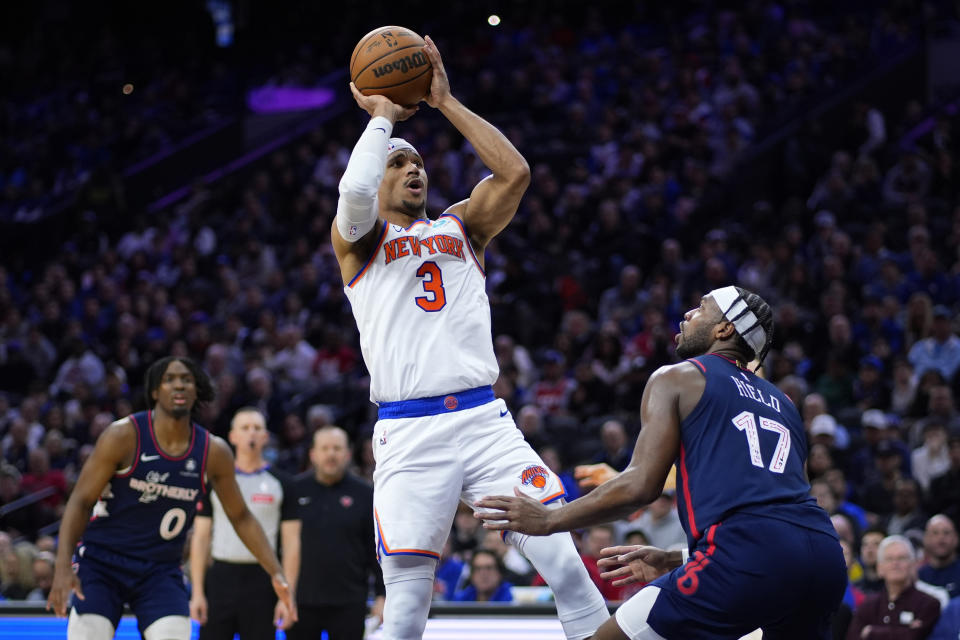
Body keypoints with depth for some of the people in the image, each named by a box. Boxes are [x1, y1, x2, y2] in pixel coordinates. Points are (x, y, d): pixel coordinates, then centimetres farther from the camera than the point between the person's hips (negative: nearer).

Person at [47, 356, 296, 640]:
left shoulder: (213, 452, -3)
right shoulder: (124, 436, -13)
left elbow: (241, 517, 9)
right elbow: (80, 502, -12)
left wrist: (276, 573, 0)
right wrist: (63, 567, -25)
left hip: (161, 569, 3)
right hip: (102, 561, -3)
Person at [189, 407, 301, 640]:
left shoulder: (281, 483, 5)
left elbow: (291, 542, 2)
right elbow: (200, 538, 5)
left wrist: (288, 594, -6)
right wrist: (197, 592, -2)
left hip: (262, 582, -1)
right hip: (221, 578, 1)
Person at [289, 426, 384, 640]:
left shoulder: (364, 494, 4)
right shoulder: (296, 490, 4)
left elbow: (377, 550, 5)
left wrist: (382, 595, -1)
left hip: (348, 605, -1)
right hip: (301, 601, 1)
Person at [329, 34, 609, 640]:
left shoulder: (460, 226, 21)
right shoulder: (356, 238, 11)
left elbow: (516, 172, 4)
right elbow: (354, 192, -12)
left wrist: (447, 102, 5)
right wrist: (382, 115, 3)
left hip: (484, 421, 3)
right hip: (408, 434, -3)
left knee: (561, 554, -11)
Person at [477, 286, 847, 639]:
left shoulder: (676, 379, 12)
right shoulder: (782, 405, 31)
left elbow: (640, 485, 1)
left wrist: (548, 521, 13)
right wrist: (673, 562, 41)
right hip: (823, 555, 7)